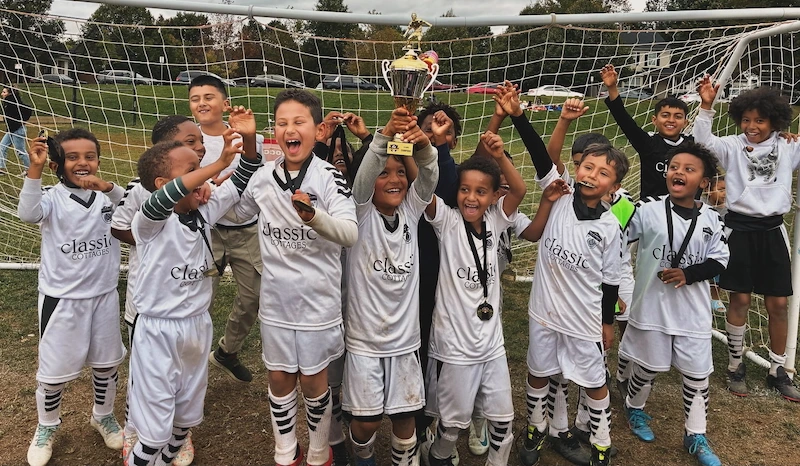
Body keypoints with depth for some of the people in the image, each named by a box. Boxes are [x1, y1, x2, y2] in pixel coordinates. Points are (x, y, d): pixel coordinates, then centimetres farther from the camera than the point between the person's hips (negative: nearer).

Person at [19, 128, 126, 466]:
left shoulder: (107, 195, -1)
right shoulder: (54, 198, -10)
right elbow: (28, 213, -30)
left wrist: (107, 187, -33)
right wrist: (34, 169, -36)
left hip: (104, 296, 3)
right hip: (62, 298, -2)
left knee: (107, 362, 17)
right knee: (54, 369, 9)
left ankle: (103, 416, 41)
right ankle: (47, 426, 35)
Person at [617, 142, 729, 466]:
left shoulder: (711, 220, -3)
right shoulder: (647, 211, -9)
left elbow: (720, 261, 0)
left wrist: (688, 274, -14)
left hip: (694, 312, 2)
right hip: (652, 307, -2)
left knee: (697, 375, 12)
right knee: (647, 367, 14)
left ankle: (696, 436, 31)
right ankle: (634, 408, 44)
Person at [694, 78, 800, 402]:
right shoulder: (732, 146, -2)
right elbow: (702, 141, -17)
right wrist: (706, 106, -29)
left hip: (772, 230, 3)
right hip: (739, 228, -2)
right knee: (740, 299, 3)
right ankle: (735, 365, 19)